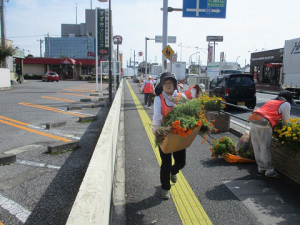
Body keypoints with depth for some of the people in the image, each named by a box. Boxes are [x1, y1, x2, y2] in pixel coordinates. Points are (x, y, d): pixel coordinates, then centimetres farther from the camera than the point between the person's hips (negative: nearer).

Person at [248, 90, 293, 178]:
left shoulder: (270, 101, 31)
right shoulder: (285, 104, 12)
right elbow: (286, 120, 15)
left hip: (253, 119, 7)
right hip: (264, 124, -7)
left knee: (257, 148, 14)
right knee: (265, 149, 1)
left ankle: (261, 168, 26)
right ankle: (269, 171, 11)